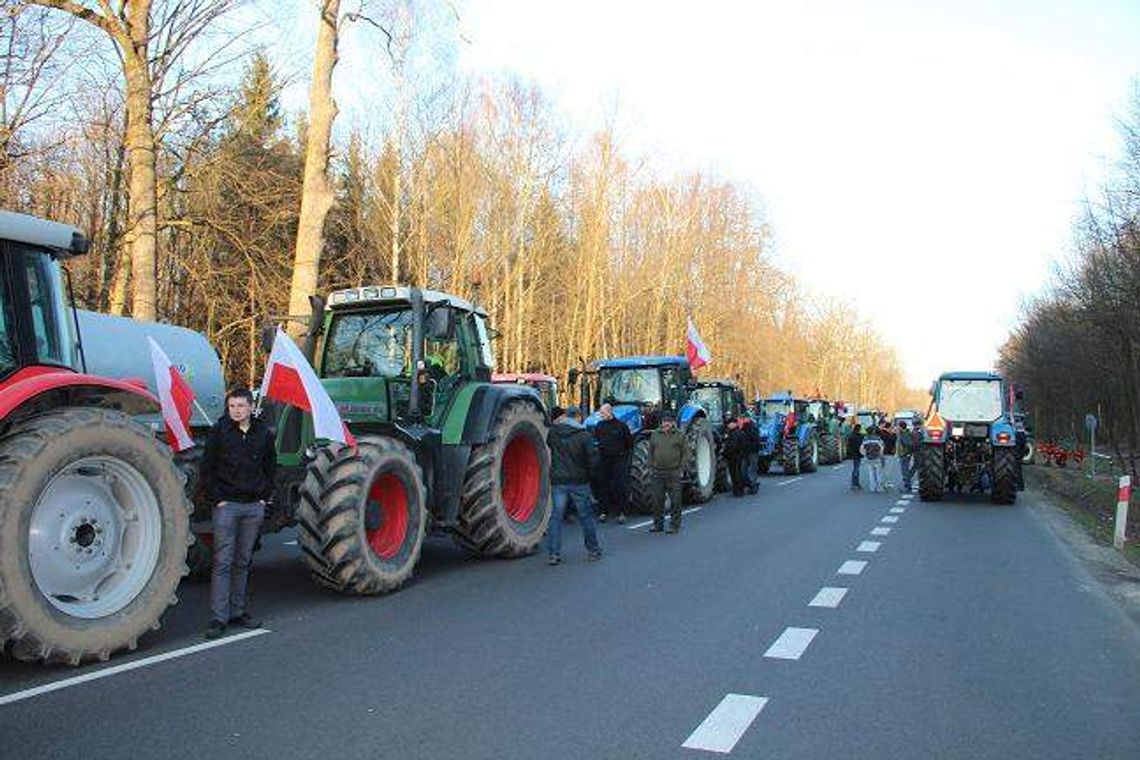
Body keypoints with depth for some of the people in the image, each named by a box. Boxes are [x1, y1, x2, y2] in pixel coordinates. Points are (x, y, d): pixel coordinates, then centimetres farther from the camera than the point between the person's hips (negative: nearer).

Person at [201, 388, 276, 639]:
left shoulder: (263, 433, 6)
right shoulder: (219, 431, -3)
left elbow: (270, 467, 15)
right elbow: (207, 469, -2)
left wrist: (265, 497, 6)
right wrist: (217, 499, -8)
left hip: (254, 506, 3)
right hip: (227, 505, -3)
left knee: (243, 561, 11)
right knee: (223, 561, -4)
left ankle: (238, 611, 20)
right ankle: (219, 617, 1)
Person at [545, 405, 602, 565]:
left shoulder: (553, 433, -2)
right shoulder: (583, 435, -10)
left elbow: (546, 444, 20)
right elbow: (593, 458, -9)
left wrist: (556, 422, 20)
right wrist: (587, 472, 10)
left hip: (558, 481, 2)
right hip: (579, 481, -2)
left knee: (555, 517, 6)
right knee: (586, 516, 11)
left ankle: (553, 554, 3)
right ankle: (593, 551, 21)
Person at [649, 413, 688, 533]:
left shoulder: (679, 435, 1)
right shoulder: (655, 434, 9)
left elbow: (685, 453, 1)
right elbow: (651, 452, 14)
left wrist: (681, 469, -6)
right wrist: (651, 467, 7)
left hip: (673, 473, -3)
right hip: (658, 473, 3)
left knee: (675, 500, 0)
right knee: (657, 500, 7)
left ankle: (674, 525, 9)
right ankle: (658, 524, 17)